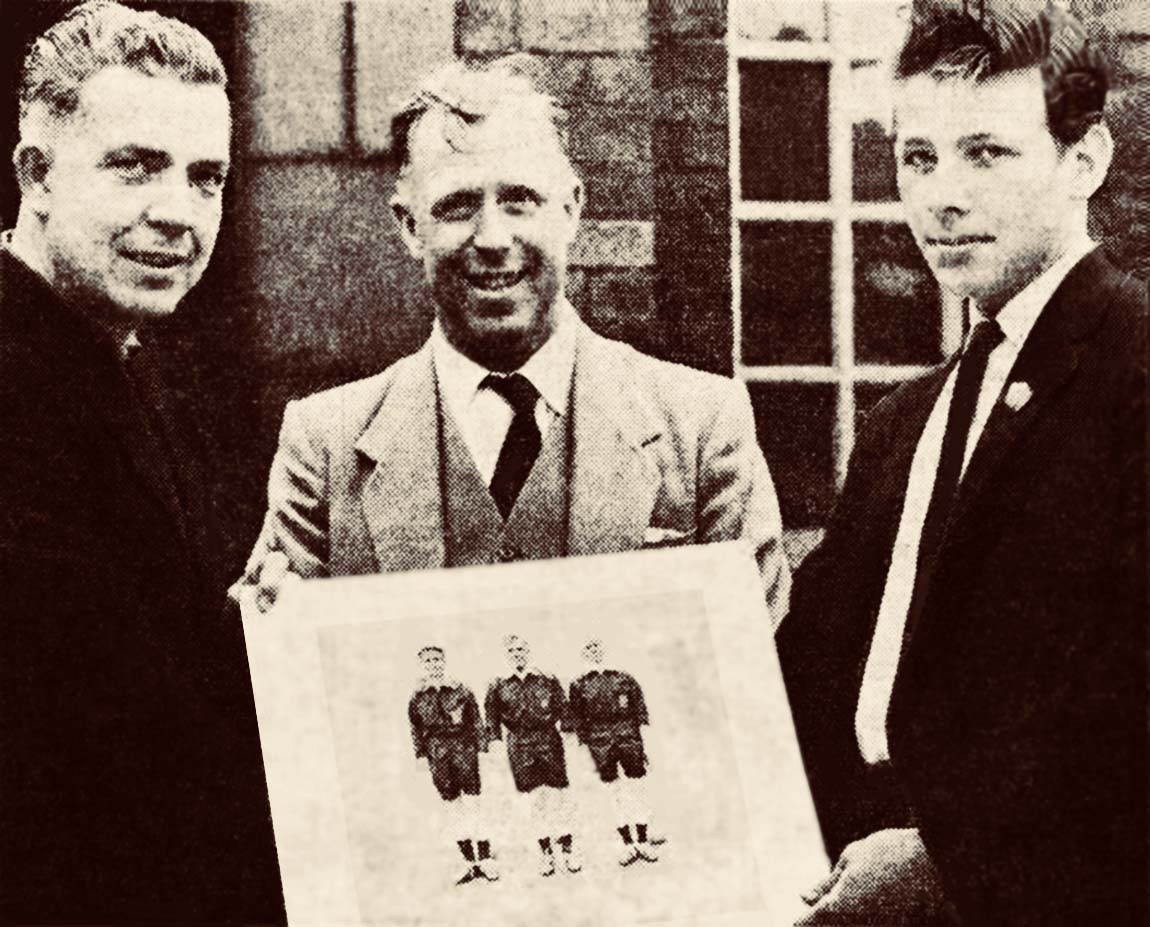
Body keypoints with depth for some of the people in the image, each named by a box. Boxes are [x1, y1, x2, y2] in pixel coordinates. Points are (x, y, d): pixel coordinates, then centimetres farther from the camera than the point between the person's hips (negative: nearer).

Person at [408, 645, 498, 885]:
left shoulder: (462, 691, 1)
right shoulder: (417, 698, 5)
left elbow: (477, 723, 2)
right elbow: (416, 730, 9)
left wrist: (483, 750, -2)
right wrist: (421, 756, 5)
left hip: (465, 750, -2)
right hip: (437, 755, 2)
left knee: (473, 807, -6)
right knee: (456, 810, 7)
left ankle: (486, 861, -2)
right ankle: (471, 863, 13)